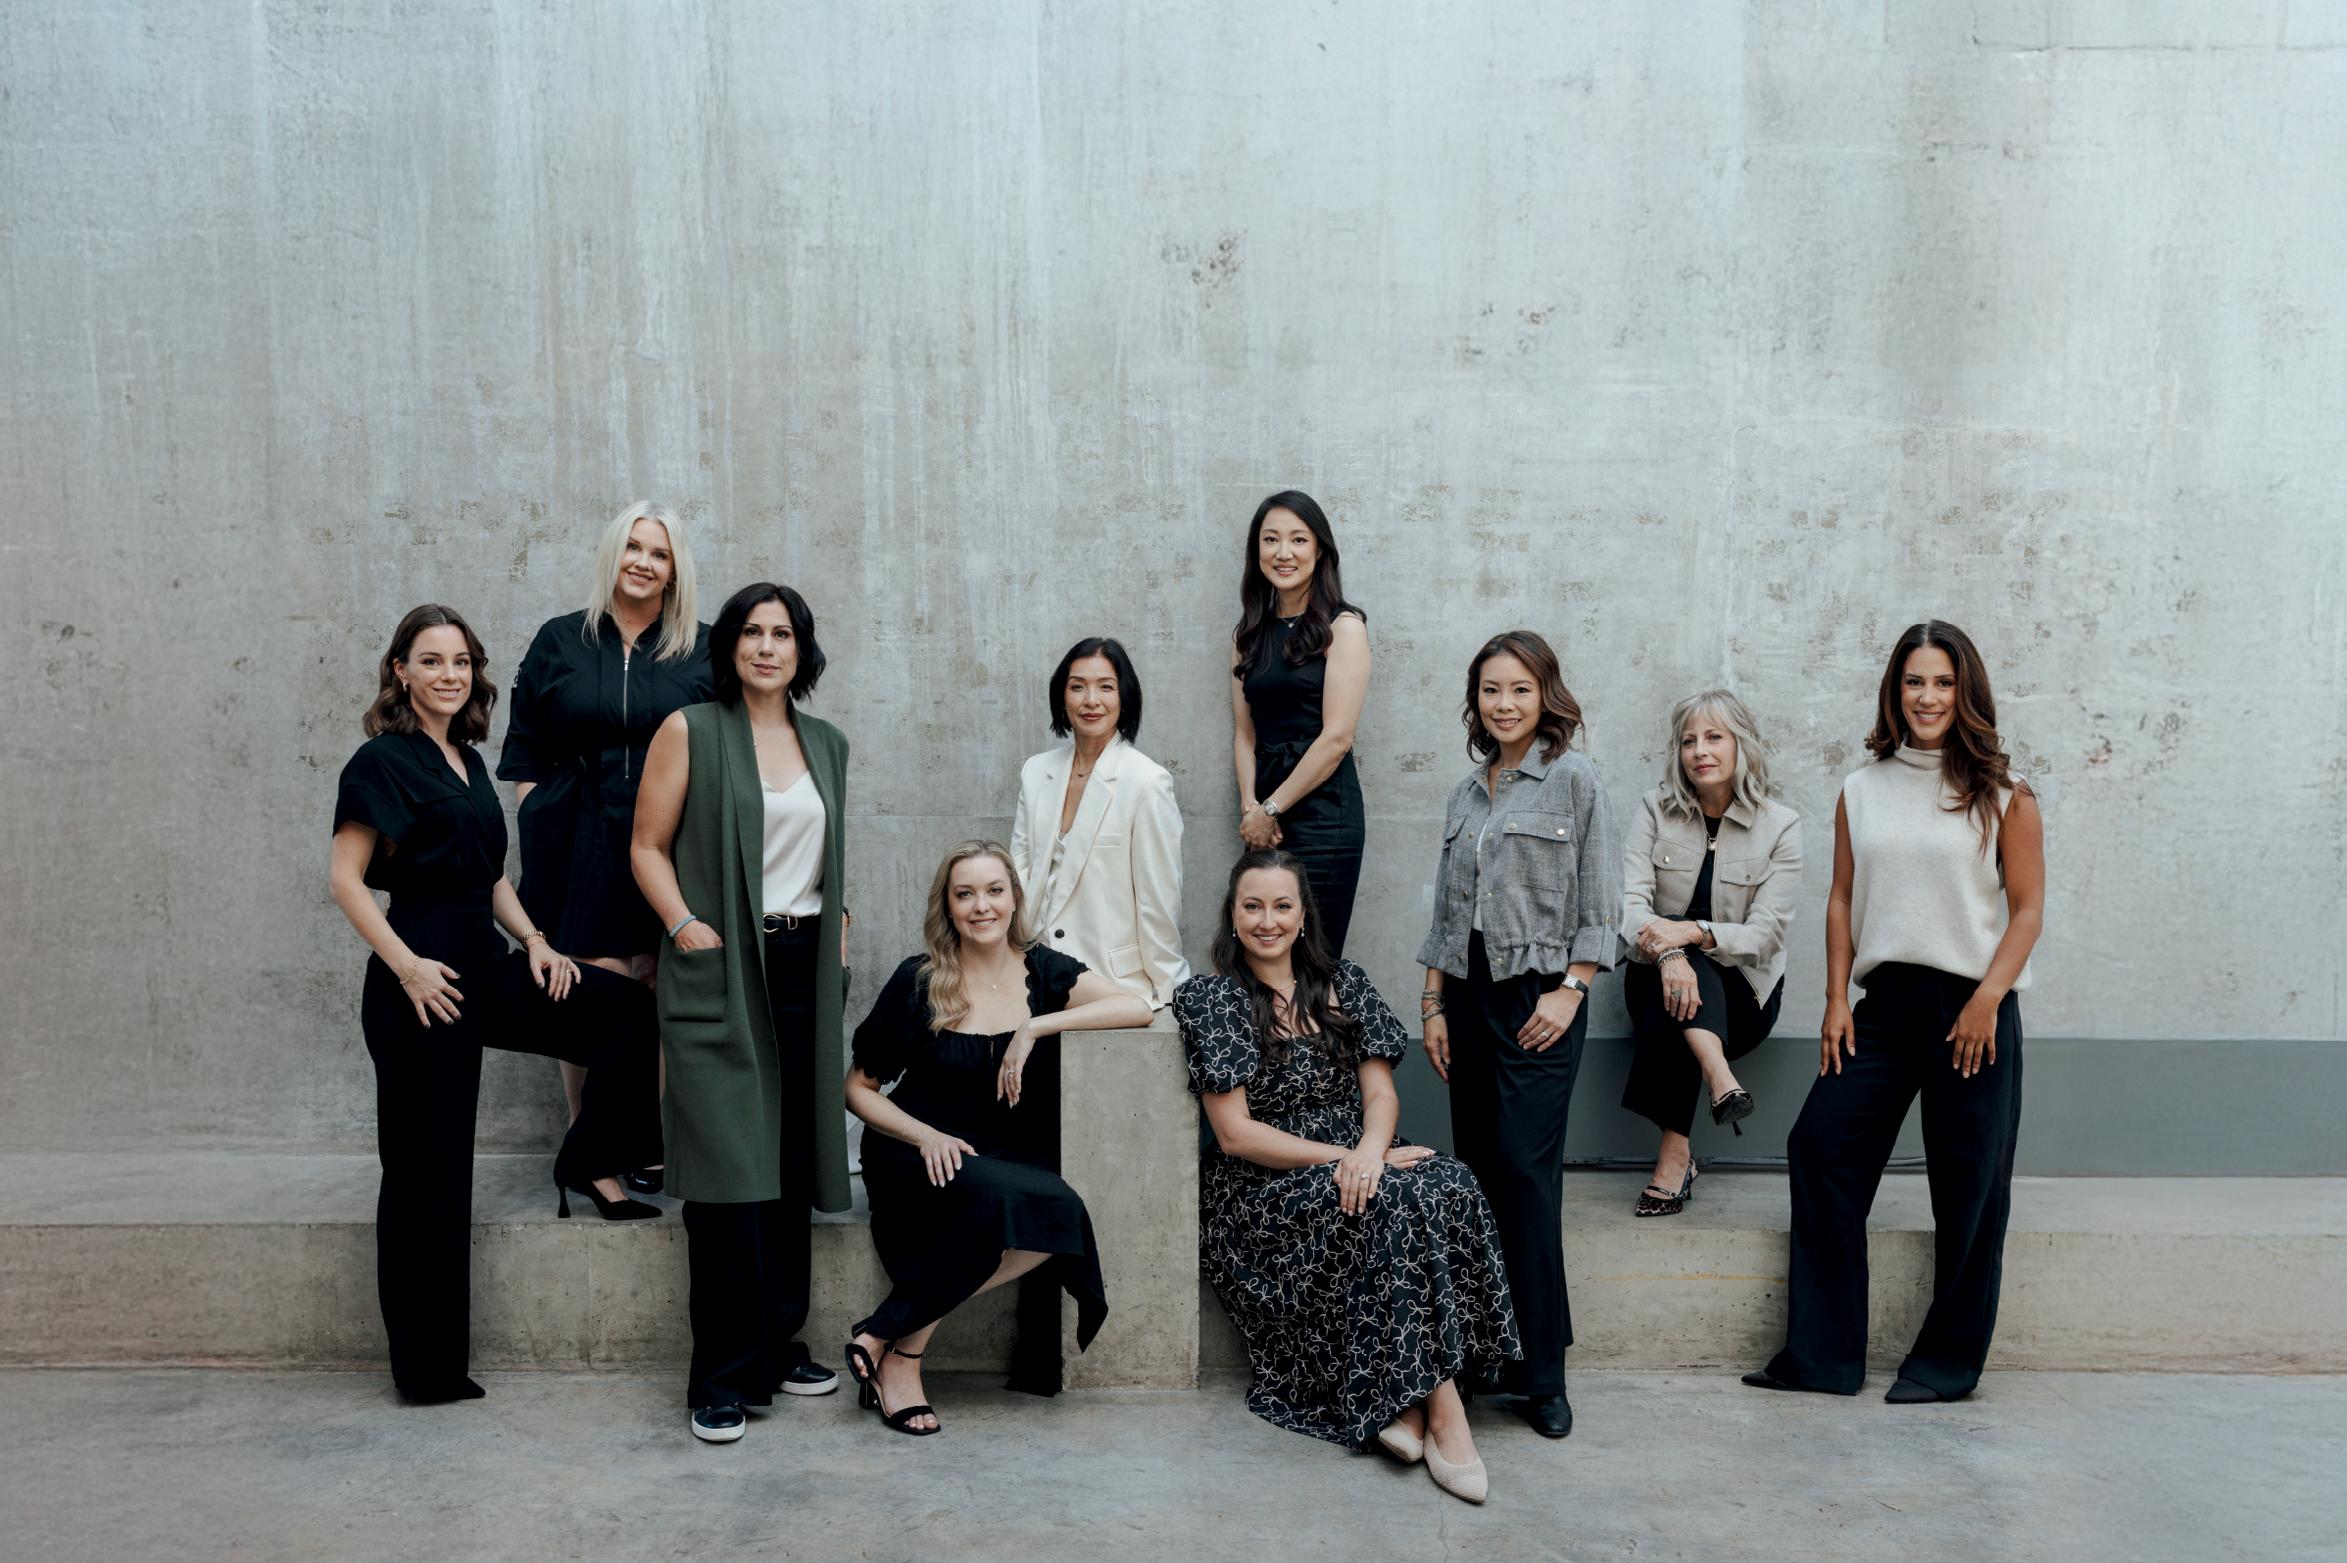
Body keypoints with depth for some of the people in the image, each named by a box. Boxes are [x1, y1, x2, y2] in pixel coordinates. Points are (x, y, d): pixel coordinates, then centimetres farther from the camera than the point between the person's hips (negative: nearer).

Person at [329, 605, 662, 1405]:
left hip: (485, 963, 7)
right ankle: (429, 1368, 11)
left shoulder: (468, 761, 14)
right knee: (428, 1168, -1)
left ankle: (591, 1163, 10)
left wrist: (533, 941, 4)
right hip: (424, 974, -7)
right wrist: (406, 966, -21)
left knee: (625, 1009, -4)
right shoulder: (383, 760, -8)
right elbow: (346, 878, -14)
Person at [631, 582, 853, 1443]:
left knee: (792, 1163, 9)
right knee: (730, 1172, -7)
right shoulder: (689, 732, 0)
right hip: (719, 971, -5)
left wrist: (838, 925, 10)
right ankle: (724, 1377, 1)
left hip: (804, 969, 5)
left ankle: (778, 1343, 23)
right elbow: (648, 845, -2)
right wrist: (684, 926, -14)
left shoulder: (827, 745, 15)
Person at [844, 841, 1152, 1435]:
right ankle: (899, 1356, -19)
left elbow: (1137, 1008, -11)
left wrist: (1035, 1028, -17)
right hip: (915, 1156, -3)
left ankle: (885, 1336, -18)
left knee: (1058, 1213, -31)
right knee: (1008, 1197, -35)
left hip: (1007, 1157, 3)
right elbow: (859, 1088, 4)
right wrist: (927, 1136, -12)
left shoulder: (1042, 969, 4)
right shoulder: (917, 980, -1)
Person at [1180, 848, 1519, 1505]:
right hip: (1260, 1187, -4)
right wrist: (1340, 1157, -17)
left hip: (1355, 1159, 4)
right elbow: (1235, 1133, -8)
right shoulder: (1211, 999, -3)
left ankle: (1409, 1398, -25)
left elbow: (1380, 1092, 6)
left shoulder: (1344, 983, 11)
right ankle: (1439, 1401, -26)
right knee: (1394, 1203, -32)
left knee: (1449, 1186, -28)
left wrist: (1371, 1149, -18)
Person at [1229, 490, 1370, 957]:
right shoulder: (1250, 633, 14)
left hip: (1322, 810, -5)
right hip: (1264, 816, 5)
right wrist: (1251, 807, -5)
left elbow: (1337, 736, -11)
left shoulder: (1342, 625, -4)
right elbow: (1244, 732, 11)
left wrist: (1271, 809, -8)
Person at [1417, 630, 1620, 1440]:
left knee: (1525, 1173, -11)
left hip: (1539, 995, -6)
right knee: (1478, 1171, 6)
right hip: (1470, 995, 6)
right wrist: (1434, 1003, 10)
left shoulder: (1574, 779, -2)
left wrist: (1569, 990, -12)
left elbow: (1599, 902, -4)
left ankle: (1542, 1372, -5)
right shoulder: (1465, 794, 14)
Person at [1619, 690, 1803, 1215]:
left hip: (1741, 989, -1)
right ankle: (1720, 1079, -46)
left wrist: (1693, 933, -31)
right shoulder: (1656, 809, 0)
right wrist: (1669, 954, -35)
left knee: (1673, 1015, -33)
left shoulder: (1779, 825, -5)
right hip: (1655, 976, 1)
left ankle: (1675, 1154, -31)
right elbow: (1630, 901, -12)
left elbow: (1766, 934, -12)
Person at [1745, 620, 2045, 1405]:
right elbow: (1842, 900, 9)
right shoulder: (1862, 790, 9)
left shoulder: (2002, 795, 0)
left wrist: (1987, 999, -13)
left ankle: (1948, 1361, 19)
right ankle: (1823, 1353, 7)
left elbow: (2027, 908, -2)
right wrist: (1837, 1000, 3)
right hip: (1884, 1001, 4)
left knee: (1968, 1186, 3)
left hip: (1972, 1008, -3)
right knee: (1821, 1144, -3)